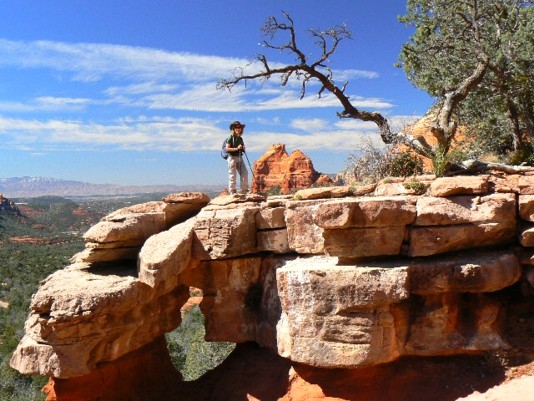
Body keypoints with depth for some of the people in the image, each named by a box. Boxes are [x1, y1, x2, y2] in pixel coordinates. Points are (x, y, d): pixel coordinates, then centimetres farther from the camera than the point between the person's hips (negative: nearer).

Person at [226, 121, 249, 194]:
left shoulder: (240, 138, 15)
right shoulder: (230, 138, -4)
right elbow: (227, 149, -11)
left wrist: (243, 148, 2)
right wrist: (236, 148, -19)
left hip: (240, 158, 6)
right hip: (232, 158, -6)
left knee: (245, 173, -1)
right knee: (232, 176, -3)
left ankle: (244, 190, 8)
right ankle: (232, 192, 3)